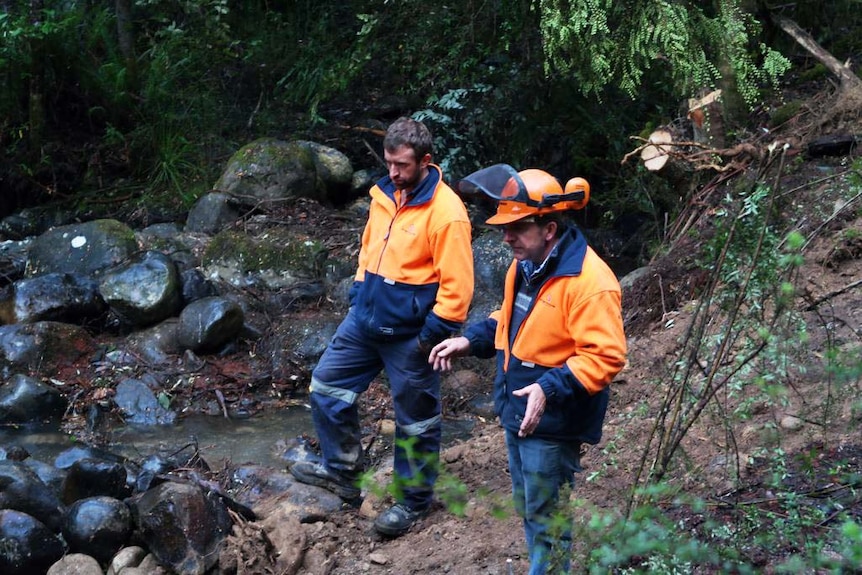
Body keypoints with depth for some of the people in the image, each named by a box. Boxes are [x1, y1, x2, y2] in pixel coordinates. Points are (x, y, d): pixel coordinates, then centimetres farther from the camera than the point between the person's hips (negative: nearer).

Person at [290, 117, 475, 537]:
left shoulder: (446, 212, -21)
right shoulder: (384, 194, 4)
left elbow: (456, 284, -20)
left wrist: (433, 333, -18)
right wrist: (357, 297, 16)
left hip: (410, 336, -8)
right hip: (364, 319, 8)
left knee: (415, 421, 7)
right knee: (327, 386, 14)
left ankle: (413, 500, 23)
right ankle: (342, 471, 29)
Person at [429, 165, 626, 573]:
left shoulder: (588, 281, -25)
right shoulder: (525, 266, 5)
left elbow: (605, 356, -27)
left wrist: (550, 389, -35)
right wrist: (470, 340, 4)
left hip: (552, 421, -9)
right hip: (517, 411, 9)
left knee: (546, 516, 4)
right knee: (526, 508, 22)